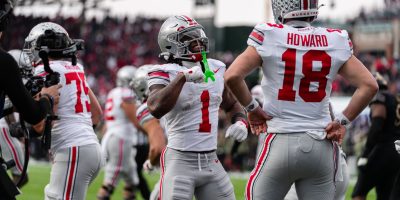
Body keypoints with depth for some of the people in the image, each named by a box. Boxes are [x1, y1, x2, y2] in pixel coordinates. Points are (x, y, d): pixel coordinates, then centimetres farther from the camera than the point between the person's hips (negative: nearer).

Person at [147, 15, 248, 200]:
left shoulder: (216, 69, 10)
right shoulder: (166, 74, -9)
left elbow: (232, 104, 25)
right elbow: (156, 109, -29)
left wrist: (240, 122, 3)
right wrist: (183, 77, -29)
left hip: (211, 162, 6)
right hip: (180, 160, -6)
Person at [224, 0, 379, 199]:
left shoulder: (269, 37, -6)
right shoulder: (336, 41, 2)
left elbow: (232, 76, -14)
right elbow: (369, 85, -1)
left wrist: (251, 108, 0)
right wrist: (341, 121, 4)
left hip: (281, 143, -3)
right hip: (321, 145, 3)